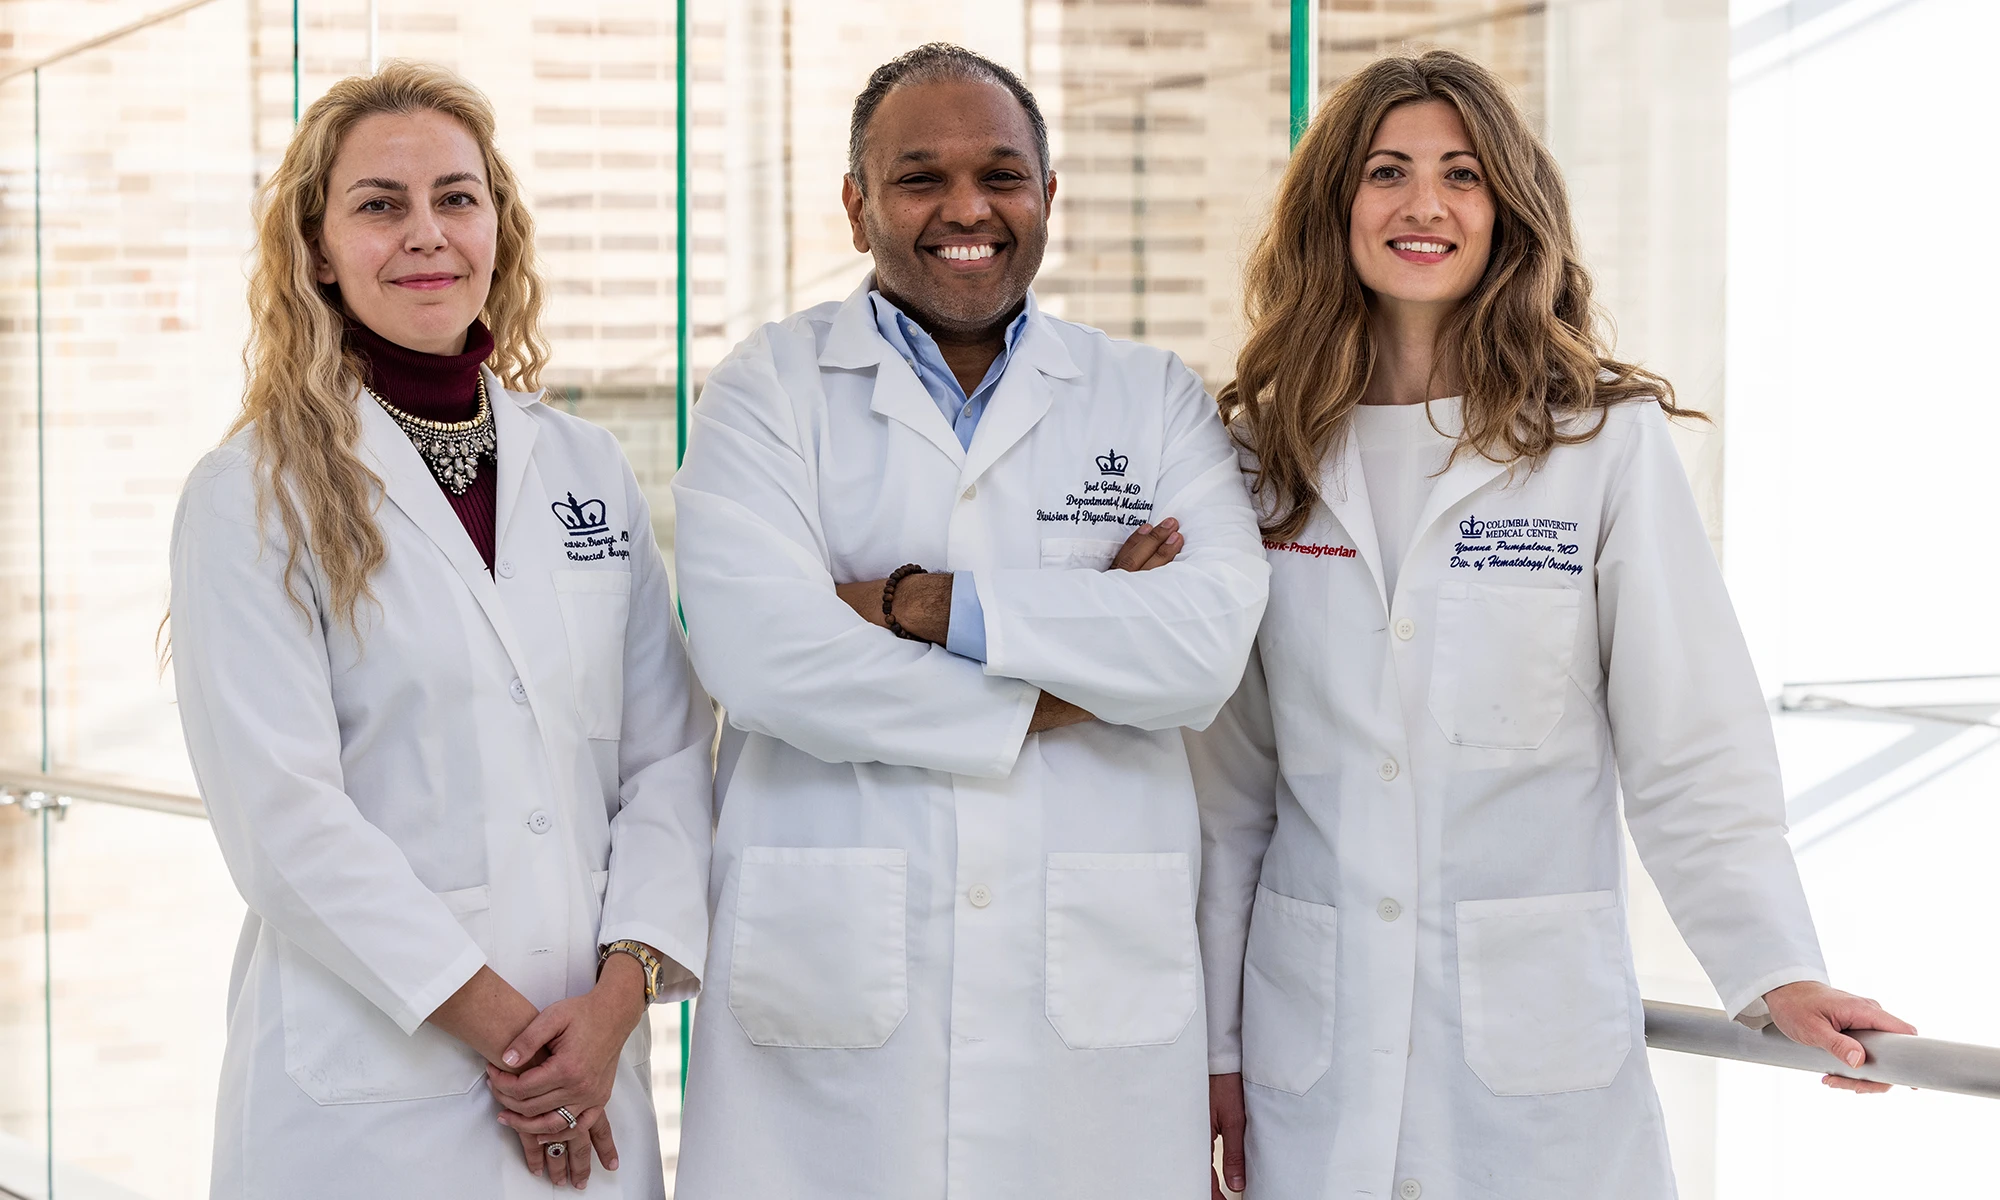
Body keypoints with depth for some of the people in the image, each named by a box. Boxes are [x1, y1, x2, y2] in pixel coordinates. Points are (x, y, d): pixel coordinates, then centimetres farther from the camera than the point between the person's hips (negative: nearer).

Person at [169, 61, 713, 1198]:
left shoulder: (590, 468, 8)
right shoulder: (253, 498, -4)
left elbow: (669, 752, 5)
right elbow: (284, 817, -11)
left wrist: (621, 991, -9)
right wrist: (498, 1022, -13)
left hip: (592, 1073, 4)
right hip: (364, 1095, -3)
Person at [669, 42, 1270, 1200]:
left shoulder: (1158, 399, 9)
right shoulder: (770, 388, 5)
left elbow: (1211, 644, -8)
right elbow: (760, 650, -11)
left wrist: (927, 605, -12)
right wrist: (1054, 694, -8)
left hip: (1095, 996, 1)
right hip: (831, 990, -1)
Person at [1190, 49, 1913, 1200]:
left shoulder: (1608, 441, -2)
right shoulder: (1266, 451, 6)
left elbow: (1690, 741, -3)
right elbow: (1230, 779, 7)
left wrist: (1778, 971, -15)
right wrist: (1212, 1042, 6)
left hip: (1538, 1045, -2)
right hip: (1315, 1043, 2)